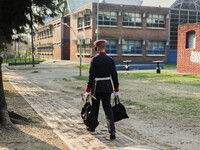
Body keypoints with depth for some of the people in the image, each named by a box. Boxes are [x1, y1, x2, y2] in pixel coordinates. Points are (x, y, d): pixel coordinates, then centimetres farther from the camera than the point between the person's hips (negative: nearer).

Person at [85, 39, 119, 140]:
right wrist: (116, 90, 11)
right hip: (107, 87, 3)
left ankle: (92, 127, 34)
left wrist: (87, 90, -8)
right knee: (108, 108, 3)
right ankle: (112, 131, -8)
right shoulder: (110, 59, 1)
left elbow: (91, 76, -13)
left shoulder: (94, 59, -12)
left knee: (95, 108, 15)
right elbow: (114, 75, 3)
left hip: (97, 87, -3)